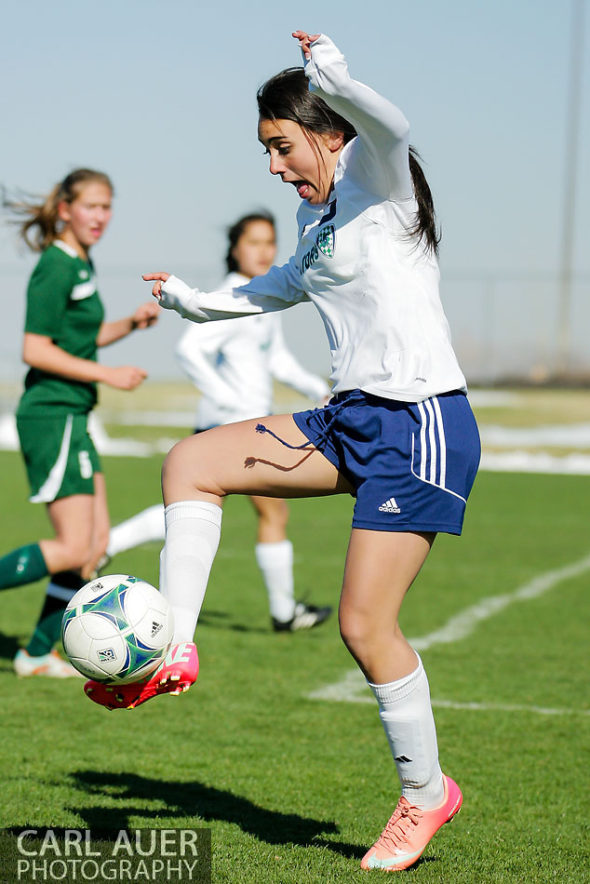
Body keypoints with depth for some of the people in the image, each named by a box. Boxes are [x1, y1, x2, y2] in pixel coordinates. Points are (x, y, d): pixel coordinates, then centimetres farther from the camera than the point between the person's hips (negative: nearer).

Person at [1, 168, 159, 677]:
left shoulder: (82, 264, 14)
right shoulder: (55, 268, -15)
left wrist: (132, 323, 10)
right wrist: (108, 376, -17)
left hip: (72, 417, 10)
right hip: (51, 418, -10)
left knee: (96, 542, 9)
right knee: (74, 549, -12)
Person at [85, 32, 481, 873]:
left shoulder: (373, 180, -8)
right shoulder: (317, 214, 17)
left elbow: (391, 130, -33)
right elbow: (290, 284, 38)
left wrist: (333, 78, -52)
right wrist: (201, 303, 48)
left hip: (423, 426, -9)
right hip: (353, 420, 9)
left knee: (366, 624, -9)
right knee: (191, 461, 1)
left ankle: (425, 792, 10)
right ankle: (173, 654, 1)